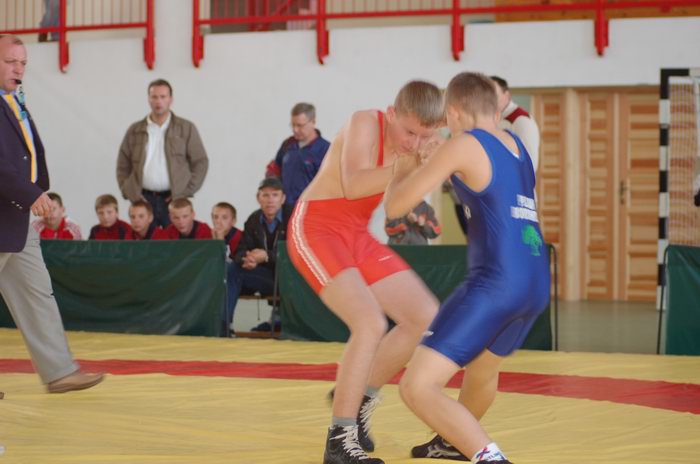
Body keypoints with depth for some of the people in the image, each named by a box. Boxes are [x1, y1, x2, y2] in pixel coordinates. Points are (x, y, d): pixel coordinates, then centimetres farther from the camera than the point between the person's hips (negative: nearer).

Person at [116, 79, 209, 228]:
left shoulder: (186, 128, 6)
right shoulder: (135, 130, 12)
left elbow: (200, 163, 5)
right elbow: (123, 166, 13)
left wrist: (185, 193, -4)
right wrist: (130, 194, 1)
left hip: (174, 199, -1)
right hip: (143, 199, 2)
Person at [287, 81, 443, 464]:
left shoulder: (419, 145, 2)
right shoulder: (365, 123, -19)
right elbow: (352, 186, -33)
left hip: (357, 237, 8)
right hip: (315, 229, -8)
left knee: (426, 318, 5)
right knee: (371, 324, -24)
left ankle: (360, 396, 22)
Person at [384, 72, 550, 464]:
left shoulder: (464, 145, -5)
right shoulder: (517, 145, 16)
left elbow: (395, 205, -3)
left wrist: (405, 168, 16)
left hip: (496, 283, -8)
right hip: (537, 285, 9)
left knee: (417, 387, -10)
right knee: (483, 366, 35)